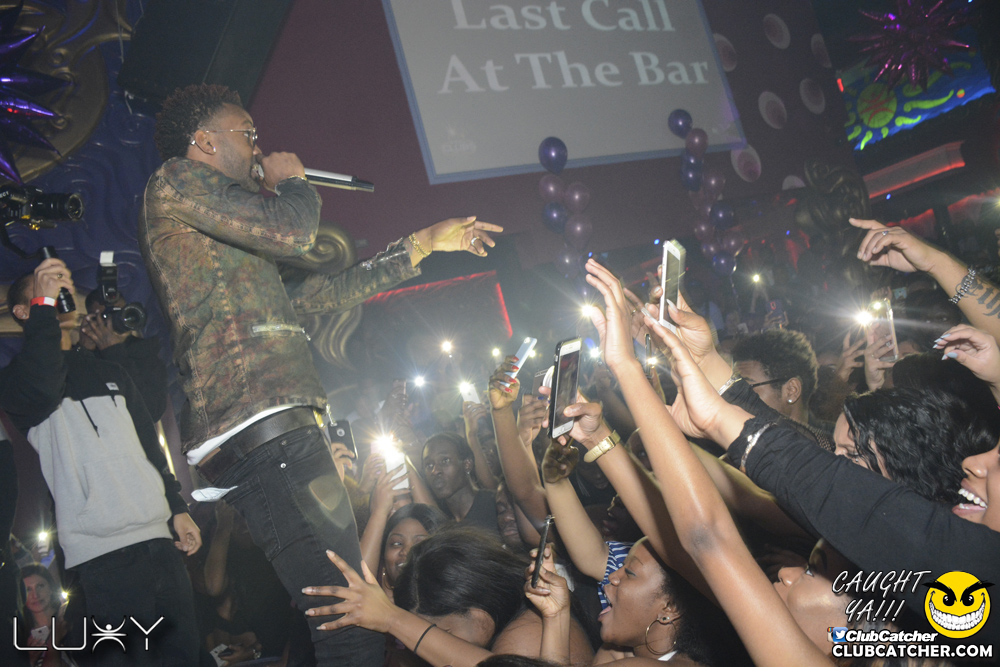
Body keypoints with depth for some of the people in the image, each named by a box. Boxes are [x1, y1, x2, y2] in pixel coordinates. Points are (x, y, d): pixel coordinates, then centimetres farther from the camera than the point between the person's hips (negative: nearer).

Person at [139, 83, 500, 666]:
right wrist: (292, 180, 13)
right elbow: (289, 231, -11)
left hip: (275, 427, 10)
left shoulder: (220, 243, 33)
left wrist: (423, 243, 35)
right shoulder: (175, 181, 5)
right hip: (257, 426, -10)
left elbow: (317, 294, 31)